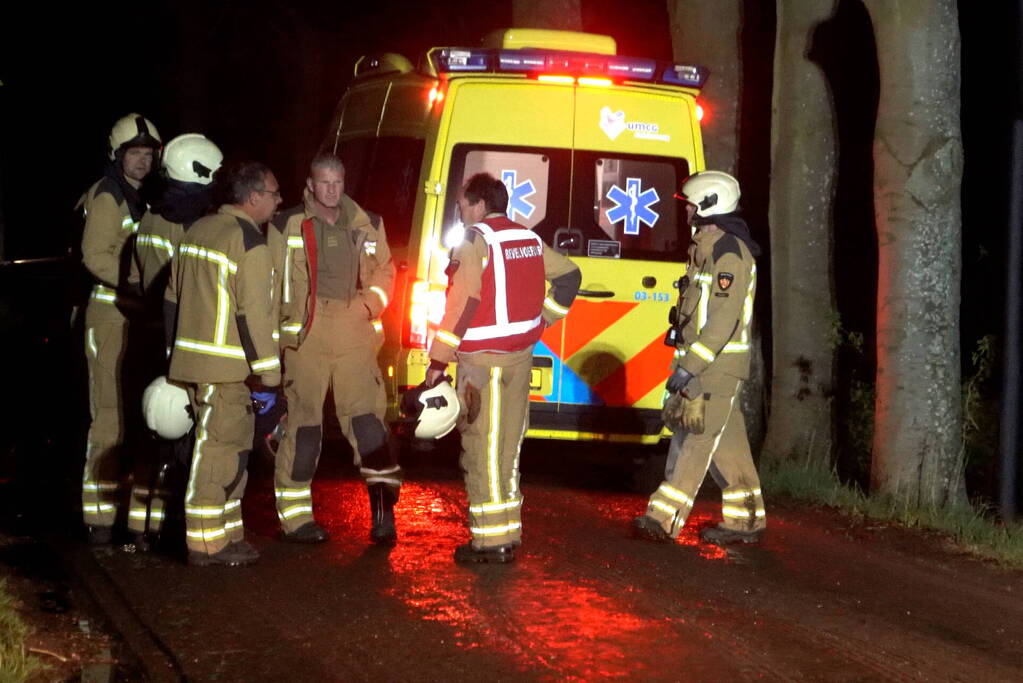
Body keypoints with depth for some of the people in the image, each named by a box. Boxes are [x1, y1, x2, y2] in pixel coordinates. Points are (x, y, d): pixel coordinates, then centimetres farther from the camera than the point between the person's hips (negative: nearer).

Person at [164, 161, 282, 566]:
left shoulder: (197, 232, 13)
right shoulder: (250, 244, -13)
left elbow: (173, 300, 17)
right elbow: (254, 316, -17)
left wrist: (176, 353, 23)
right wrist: (267, 376, -12)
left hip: (191, 361, 9)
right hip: (227, 368, -9)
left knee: (229, 448, 16)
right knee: (218, 451, -5)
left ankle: (228, 535, 21)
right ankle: (207, 544, -2)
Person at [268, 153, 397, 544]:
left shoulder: (367, 225, 13)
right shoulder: (287, 227, 2)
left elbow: (384, 271, 22)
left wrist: (371, 304, 4)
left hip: (355, 334, 3)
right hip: (306, 335, -3)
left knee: (366, 416, -4)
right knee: (304, 422, -1)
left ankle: (383, 507, -2)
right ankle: (295, 516, 6)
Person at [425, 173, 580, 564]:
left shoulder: (475, 242, -11)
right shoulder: (528, 240, 12)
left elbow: (461, 305, -17)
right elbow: (569, 275, 20)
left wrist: (438, 361, -15)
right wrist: (543, 318, 21)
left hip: (483, 361, -8)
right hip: (521, 354, 8)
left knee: (483, 450, -3)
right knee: (507, 447, 15)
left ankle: (492, 540, -4)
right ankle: (509, 533, 19)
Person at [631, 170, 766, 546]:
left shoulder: (730, 253, -16)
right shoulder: (706, 247, 17)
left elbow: (724, 320, -22)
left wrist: (689, 367, -24)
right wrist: (686, 362, 20)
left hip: (718, 365, -10)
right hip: (701, 363, 10)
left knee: (698, 439, -9)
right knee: (727, 443, 12)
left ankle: (664, 519, -12)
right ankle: (746, 521, 17)